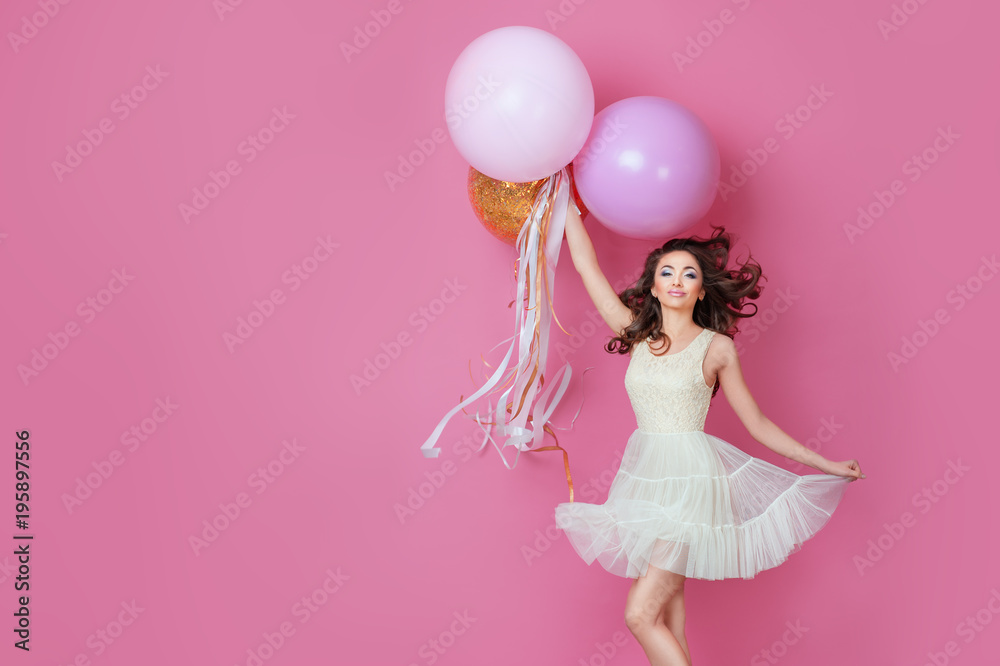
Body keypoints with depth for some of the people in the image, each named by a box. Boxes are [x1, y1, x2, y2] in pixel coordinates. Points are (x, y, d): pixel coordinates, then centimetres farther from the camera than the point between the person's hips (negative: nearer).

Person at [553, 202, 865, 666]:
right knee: (665, 611, 8)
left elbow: (757, 424, 5)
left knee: (642, 614, -11)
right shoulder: (637, 335, 6)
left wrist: (828, 465, 7)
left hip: (690, 482, -4)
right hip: (645, 474, 5)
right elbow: (586, 265, 6)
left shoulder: (717, 347, -3)